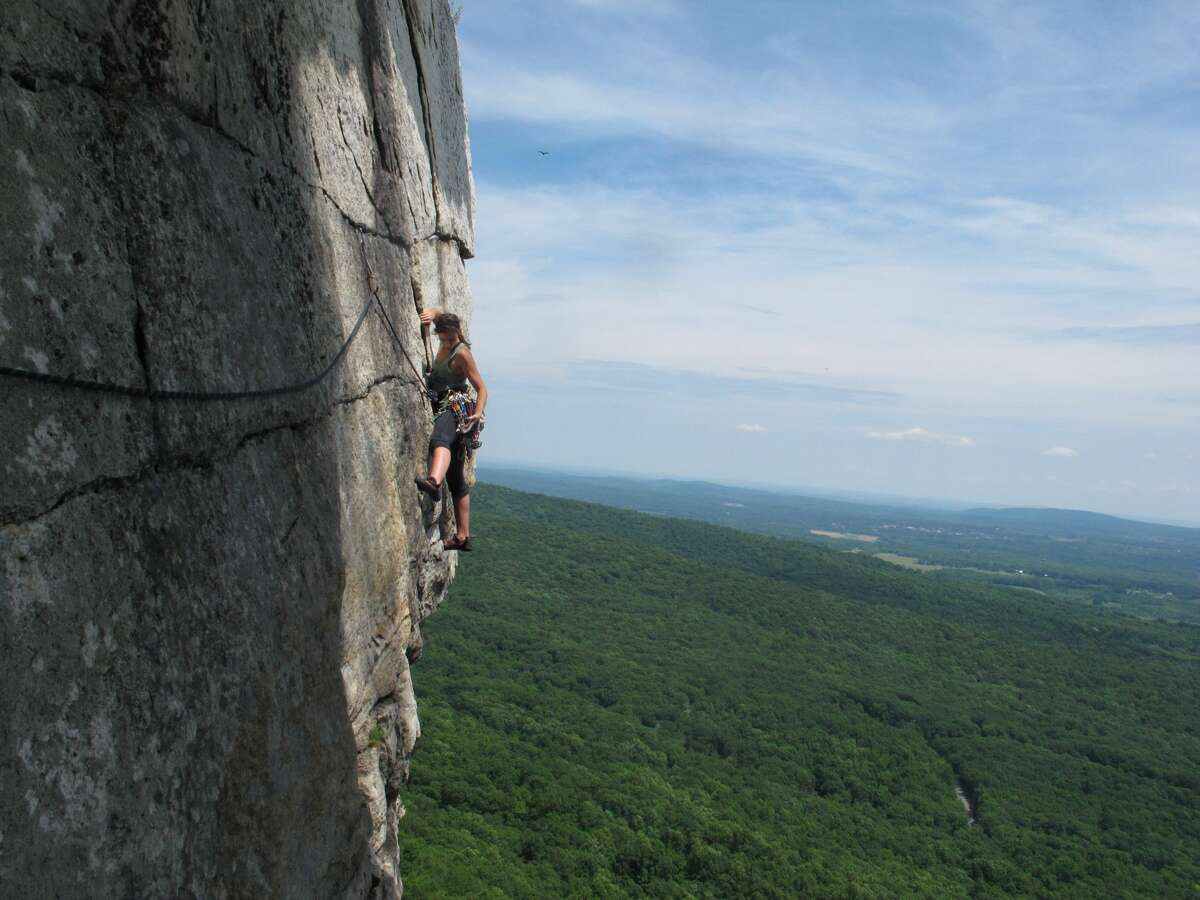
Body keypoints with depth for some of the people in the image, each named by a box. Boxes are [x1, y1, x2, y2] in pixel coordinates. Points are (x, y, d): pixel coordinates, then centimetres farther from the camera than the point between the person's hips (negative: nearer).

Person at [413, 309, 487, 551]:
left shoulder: (462, 353, -9)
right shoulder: (445, 344, 12)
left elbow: (482, 389, -12)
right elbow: (438, 313, 29)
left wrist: (478, 413, -29)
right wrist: (431, 314, 5)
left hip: (454, 408, -9)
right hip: (441, 409, 9)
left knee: (440, 440, -44)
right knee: (456, 479, 11)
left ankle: (434, 481, -77)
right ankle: (463, 536, 18)